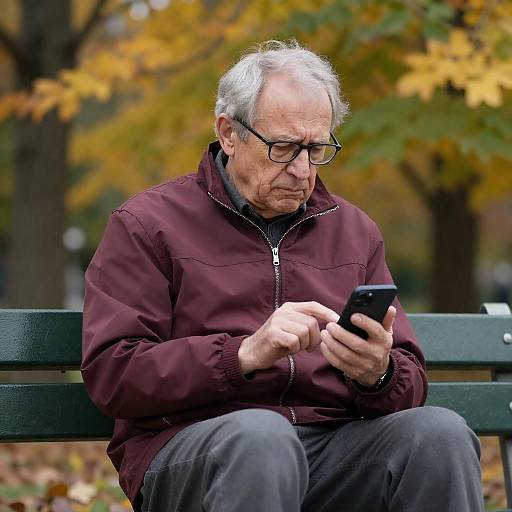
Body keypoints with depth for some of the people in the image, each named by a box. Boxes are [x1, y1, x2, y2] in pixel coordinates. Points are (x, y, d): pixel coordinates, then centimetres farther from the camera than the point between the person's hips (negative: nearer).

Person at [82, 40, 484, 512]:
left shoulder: (355, 231, 22)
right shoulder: (148, 224, 8)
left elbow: (410, 387, 18)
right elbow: (110, 374, -4)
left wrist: (377, 374, -9)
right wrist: (245, 354, -17)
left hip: (335, 447, 4)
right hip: (191, 446, -4)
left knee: (439, 431, -26)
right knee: (260, 435, -39)